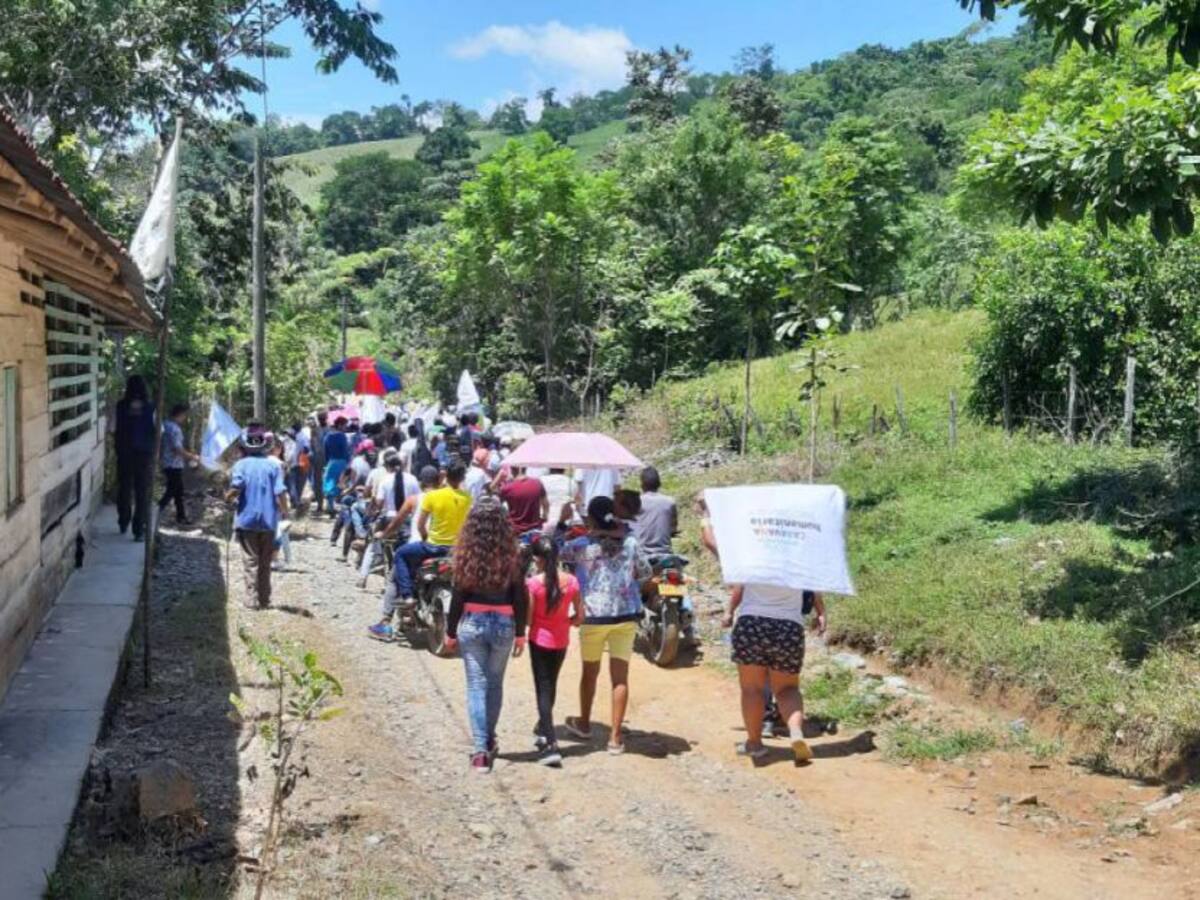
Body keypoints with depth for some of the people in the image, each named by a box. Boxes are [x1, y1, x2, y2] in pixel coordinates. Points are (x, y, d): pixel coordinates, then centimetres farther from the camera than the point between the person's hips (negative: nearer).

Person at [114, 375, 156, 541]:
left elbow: (113, 428, -5)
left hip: (124, 452, 1)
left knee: (124, 488, 18)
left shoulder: (121, 406, -7)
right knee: (142, 492, 3)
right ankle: (139, 529, -2)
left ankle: (124, 523, 30)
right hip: (144, 453, -1)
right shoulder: (150, 408, -8)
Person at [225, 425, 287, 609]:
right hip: (268, 521, 2)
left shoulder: (241, 464, -7)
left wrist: (227, 498, 3)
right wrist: (285, 513, 6)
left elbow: (236, 489, -18)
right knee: (265, 562, 12)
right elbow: (280, 493, -7)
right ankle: (264, 599, 16)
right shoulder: (272, 465, -2)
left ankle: (253, 599, 3)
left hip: (247, 520, -2)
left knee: (250, 561, 5)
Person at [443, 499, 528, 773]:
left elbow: (458, 597, -5)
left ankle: (481, 750, -2)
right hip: (504, 625, 1)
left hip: (472, 624, -1)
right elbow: (520, 598, -4)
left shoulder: (466, 556, -9)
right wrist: (521, 632, 6)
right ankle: (489, 740, 30)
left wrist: (450, 631, 6)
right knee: (495, 683, 17)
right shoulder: (510, 556, -7)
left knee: (476, 685, 4)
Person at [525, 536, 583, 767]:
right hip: (561, 641, 4)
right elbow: (579, 618, -3)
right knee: (551, 685, 23)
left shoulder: (533, 583, -17)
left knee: (543, 688, -1)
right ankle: (544, 727, 44)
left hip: (539, 640, -4)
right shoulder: (572, 581, -7)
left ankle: (551, 745, -11)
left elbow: (528, 619, -13)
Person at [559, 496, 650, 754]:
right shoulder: (630, 543, -1)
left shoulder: (582, 545, -8)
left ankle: (584, 724, 36)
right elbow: (645, 573, 11)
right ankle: (616, 736, 4)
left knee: (590, 672, 19)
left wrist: (562, 521, 10)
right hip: (626, 615, 1)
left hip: (594, 616, -1)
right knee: (620, 676, 3)